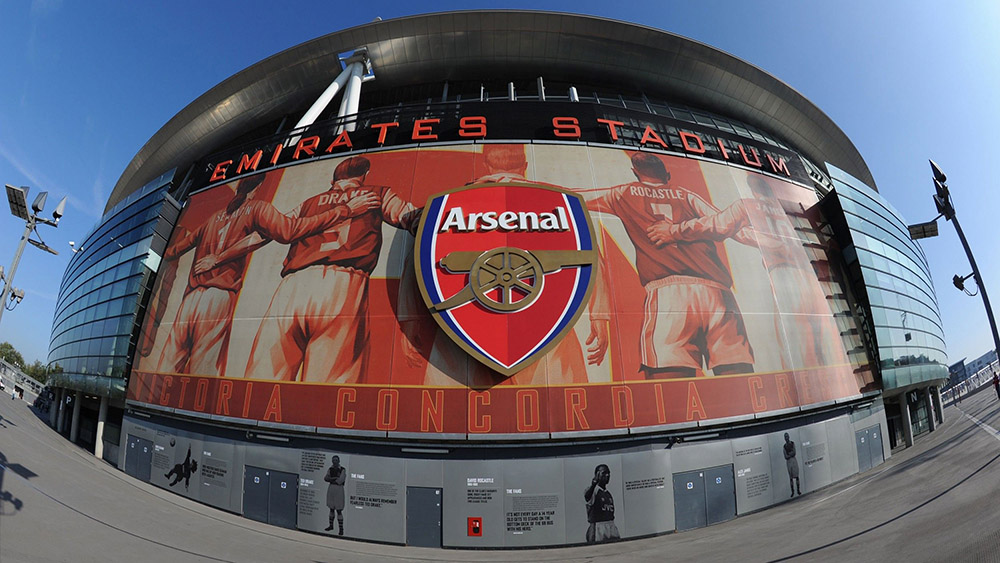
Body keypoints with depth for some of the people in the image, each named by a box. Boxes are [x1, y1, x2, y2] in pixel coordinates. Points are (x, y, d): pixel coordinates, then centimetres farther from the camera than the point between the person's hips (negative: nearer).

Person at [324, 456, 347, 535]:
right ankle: (331, 525, 33)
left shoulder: (342, 470, -11)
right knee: (331, 509, 17)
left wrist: (331, 479, -6)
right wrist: (335, 478, -16)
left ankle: (341, 529, 3)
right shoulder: (330, 469, 6)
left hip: (339, 489, -6)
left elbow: (340, 481, -18)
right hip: (331, 489, 6)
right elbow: (325, 478, -3)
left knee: (339, 510, -4)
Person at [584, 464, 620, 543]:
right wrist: (594, 483, -52)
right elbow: (587, 497, -35)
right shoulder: (593, 489, -9)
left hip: (611, 527, 7)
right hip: (598, 527, -7)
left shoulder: (608, 493, 16)